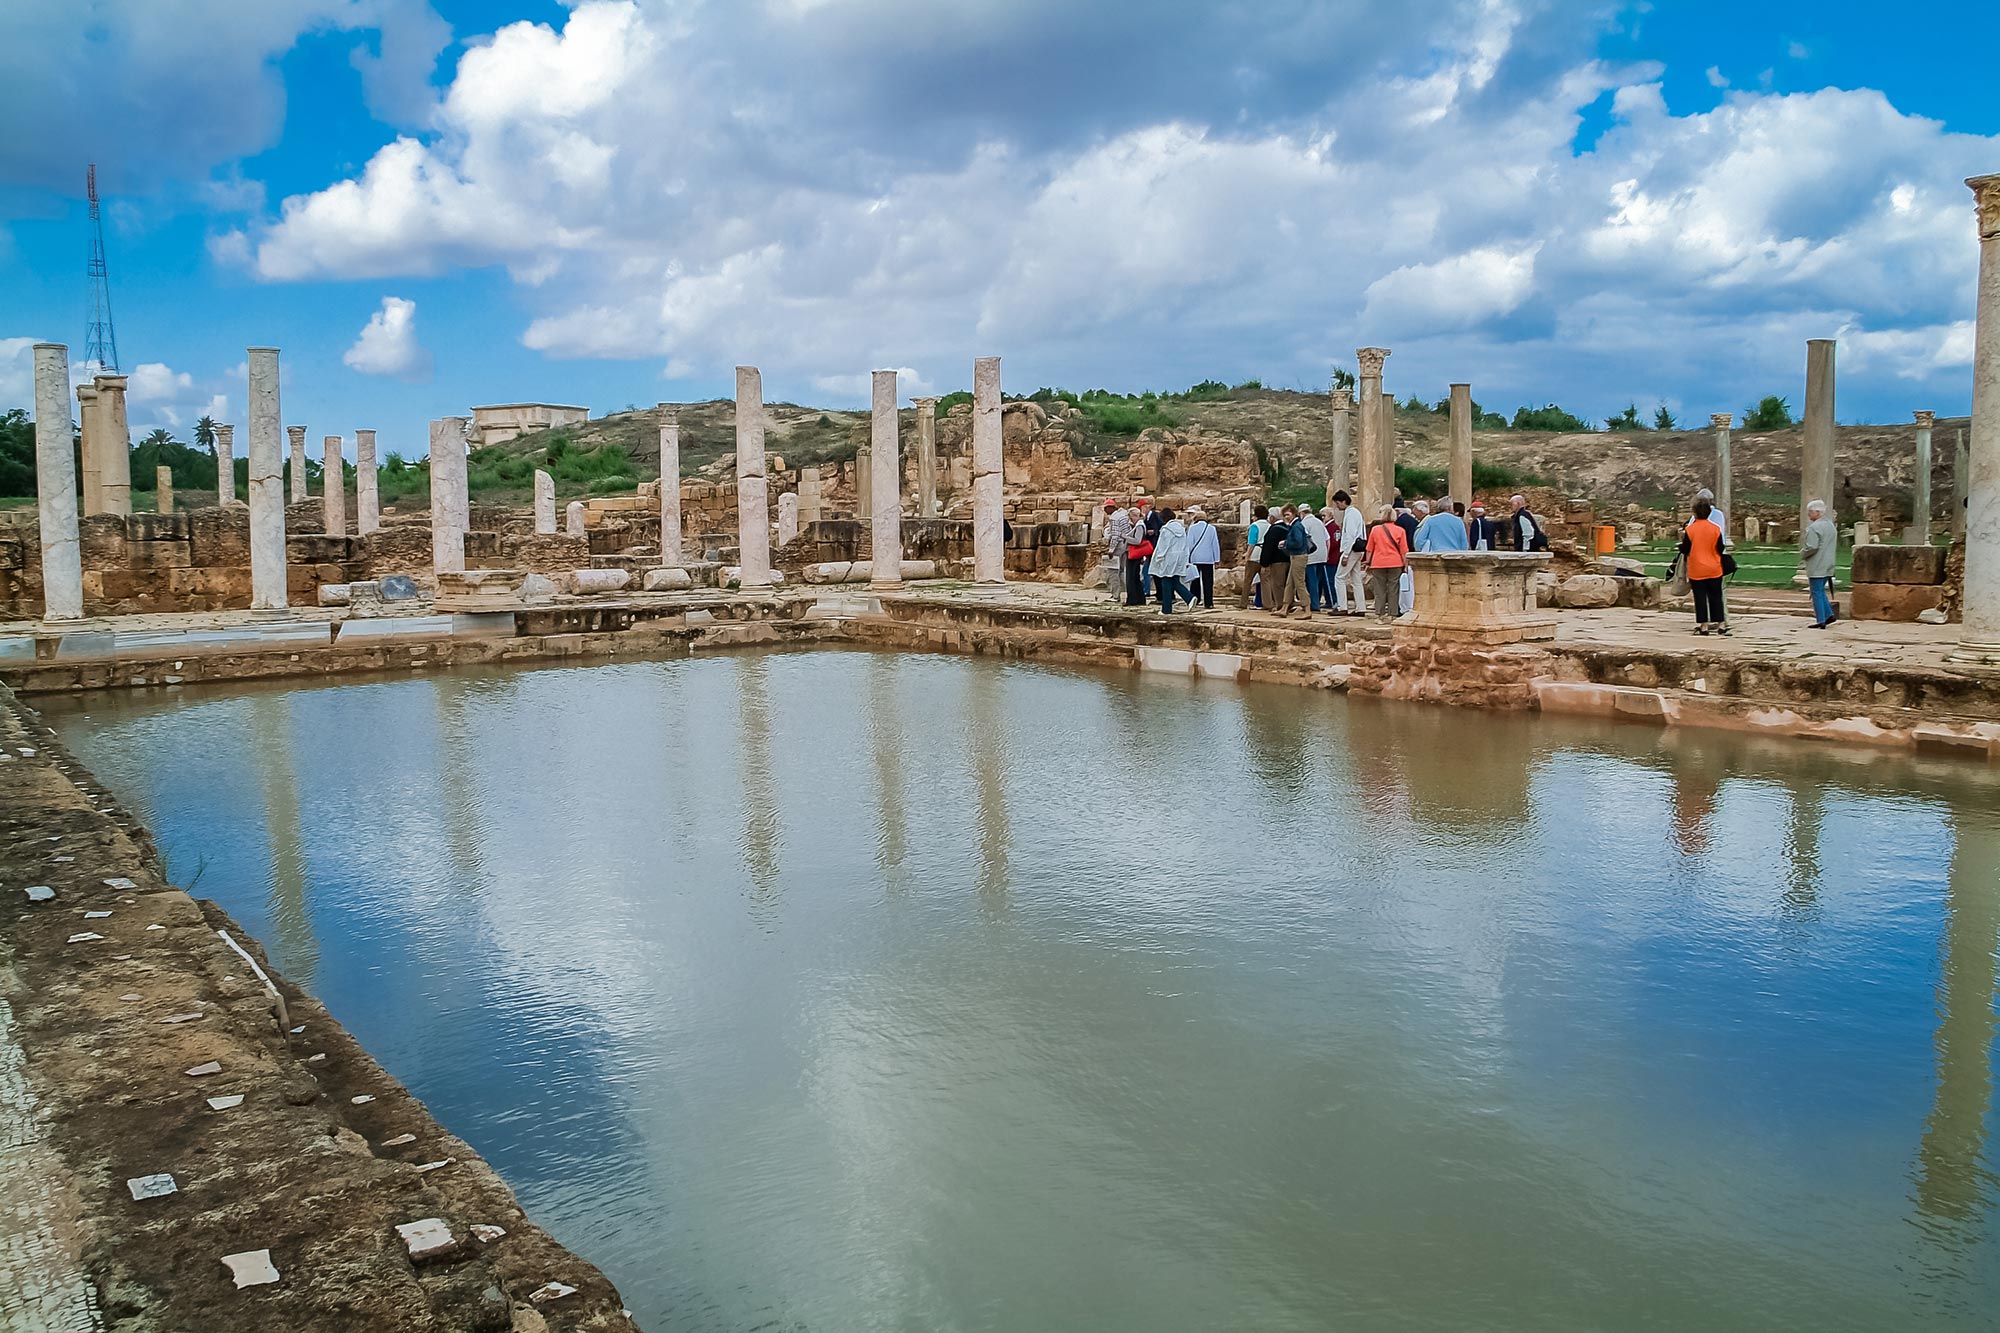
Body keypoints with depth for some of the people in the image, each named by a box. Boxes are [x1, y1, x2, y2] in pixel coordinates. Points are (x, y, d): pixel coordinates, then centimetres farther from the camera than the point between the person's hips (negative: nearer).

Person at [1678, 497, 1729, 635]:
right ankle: (1721, 624, 11)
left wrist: (1682, 539, 11)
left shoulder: (1689, 529, -10)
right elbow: (1720, 549, 2)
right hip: (1714, 570, 2)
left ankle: (1703, 626, 2)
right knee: (1716, 598, 10)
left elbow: (1685, 551, -5)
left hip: (1696, 571, -2)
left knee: (1700, 598, 3)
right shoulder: (1715, 529, -4)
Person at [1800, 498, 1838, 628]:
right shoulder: (1831, 525, 14)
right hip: (1828, 566, 9)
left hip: (1816, 567, -9)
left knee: (1817, 593, -4)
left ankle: (1821, 621, -3)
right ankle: (1829, 614, 14)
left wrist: (1802, 554, -6)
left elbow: (1811, 547, -23)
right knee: (1821, 591, 19)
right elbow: (1835, 546, 20)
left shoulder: (1814, 527, -17)